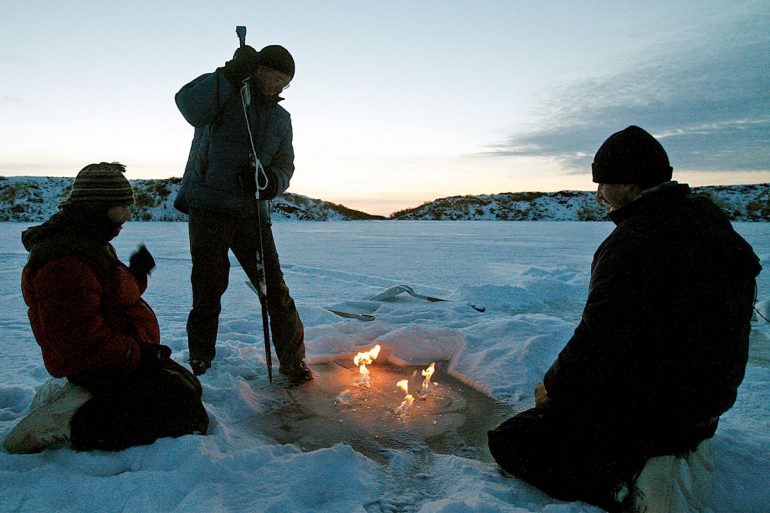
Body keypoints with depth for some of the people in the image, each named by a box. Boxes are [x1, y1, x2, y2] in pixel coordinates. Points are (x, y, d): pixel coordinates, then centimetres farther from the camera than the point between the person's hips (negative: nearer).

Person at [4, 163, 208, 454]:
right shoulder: (66, 261, -23)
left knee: (188, 384, 22)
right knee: (189, 417, -15)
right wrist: (136, 355, -24)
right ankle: (70, 424, -12)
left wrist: (136, 276, 8)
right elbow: (78, 337, -28)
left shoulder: (90, 244, 13)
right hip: (100, 369, -11)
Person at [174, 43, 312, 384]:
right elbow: (189, 105, -18)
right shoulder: (223, 95, 3)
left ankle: (293, 361, 9)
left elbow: (285, 164, 11)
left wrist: (272, 181, -12)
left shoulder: (280, 118, 17)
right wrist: (231, 74, -22)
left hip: (252, 214, 4)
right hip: (208, 208, -3)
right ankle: (200, 361, 20)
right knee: (208, 292, 2)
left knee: (274, 289, -1)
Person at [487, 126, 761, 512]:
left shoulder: (632, 242, -25)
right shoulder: (710, 221, 4)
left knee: (508, 441, 0)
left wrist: (553, 388, -6)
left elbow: (600, 338, -24)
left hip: (649, 414, -9)